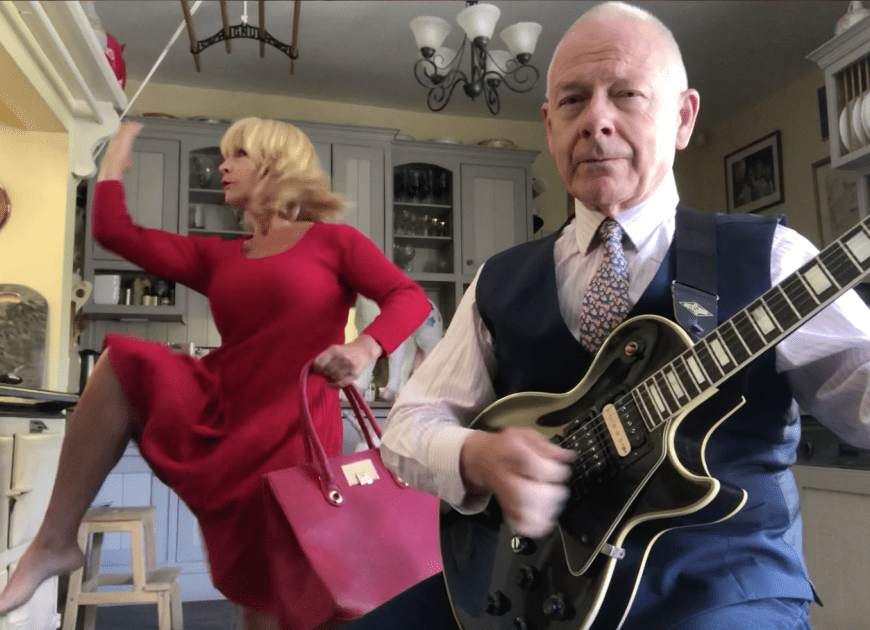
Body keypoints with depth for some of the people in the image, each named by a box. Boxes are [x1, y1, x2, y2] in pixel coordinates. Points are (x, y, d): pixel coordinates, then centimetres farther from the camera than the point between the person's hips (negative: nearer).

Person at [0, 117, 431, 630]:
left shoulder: (332, 240, 4)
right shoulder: (218, 256, 18)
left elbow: (411, 299, -7)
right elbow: (115, 232, 13)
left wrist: (364, 348, -26)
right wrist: (115, 160, 27)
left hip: (292, 429, -4)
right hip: (219, 413, 5)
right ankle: (56, 542, -7)